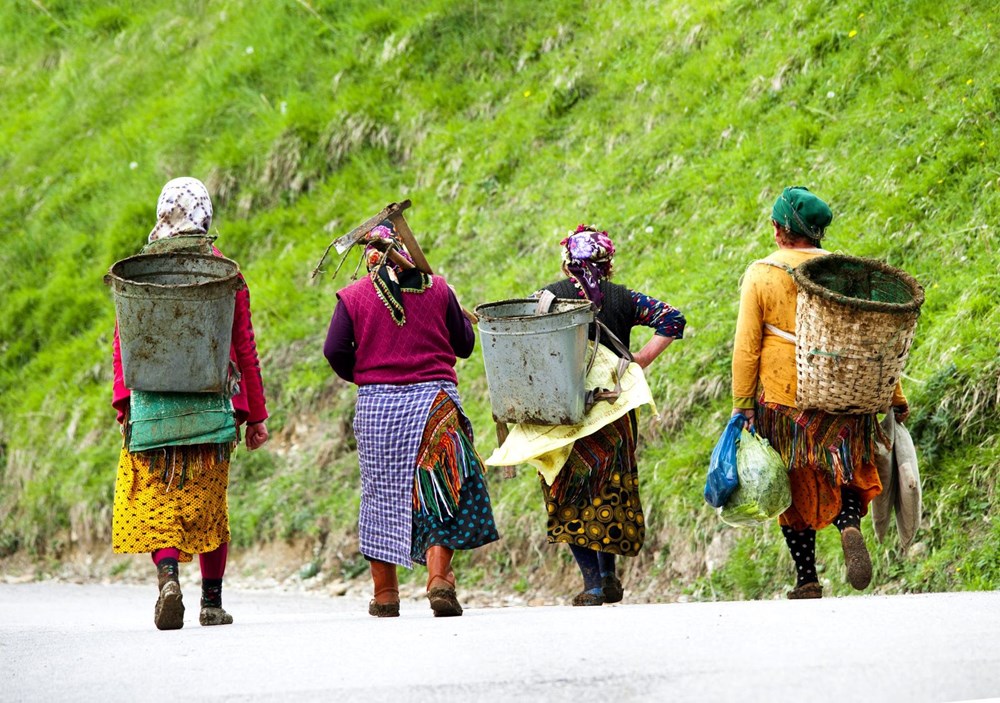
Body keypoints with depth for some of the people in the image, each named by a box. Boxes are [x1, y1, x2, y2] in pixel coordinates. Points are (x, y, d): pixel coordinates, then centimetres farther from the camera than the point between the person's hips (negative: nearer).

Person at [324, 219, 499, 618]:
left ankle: (385, 594, 14)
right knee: (439, 490, 2)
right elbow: (464, 345, 9)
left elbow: (335, 351, -5)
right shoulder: (437, 289, 2)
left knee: (382, 493, 10)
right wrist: (457, 313, 28)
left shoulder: (354, 296, 0)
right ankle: (439, 577, -16)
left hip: (376, 405, 1)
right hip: (434, 401, -1)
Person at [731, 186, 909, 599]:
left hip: (782, 401, -1)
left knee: (796, 488, 11)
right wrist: (895, 397, 8)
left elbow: (746, 348, -8)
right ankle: (850, 525, -18)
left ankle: (807, 581, 11)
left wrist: (742, 405, -4)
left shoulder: (761, 275, -4)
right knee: (844, 475, 15)